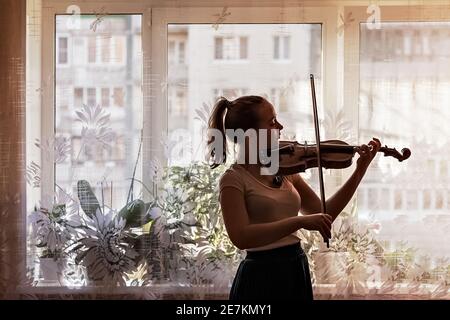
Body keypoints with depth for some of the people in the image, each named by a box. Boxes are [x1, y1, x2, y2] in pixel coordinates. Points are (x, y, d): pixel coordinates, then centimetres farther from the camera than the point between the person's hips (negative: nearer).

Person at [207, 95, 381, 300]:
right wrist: (300, 221, -31)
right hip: (262, 278, -6)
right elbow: (240, 237, -26)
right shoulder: (233, 180, -12)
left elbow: (324, 214, 9)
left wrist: (360, 171, 2)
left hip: (298, 271, 7)